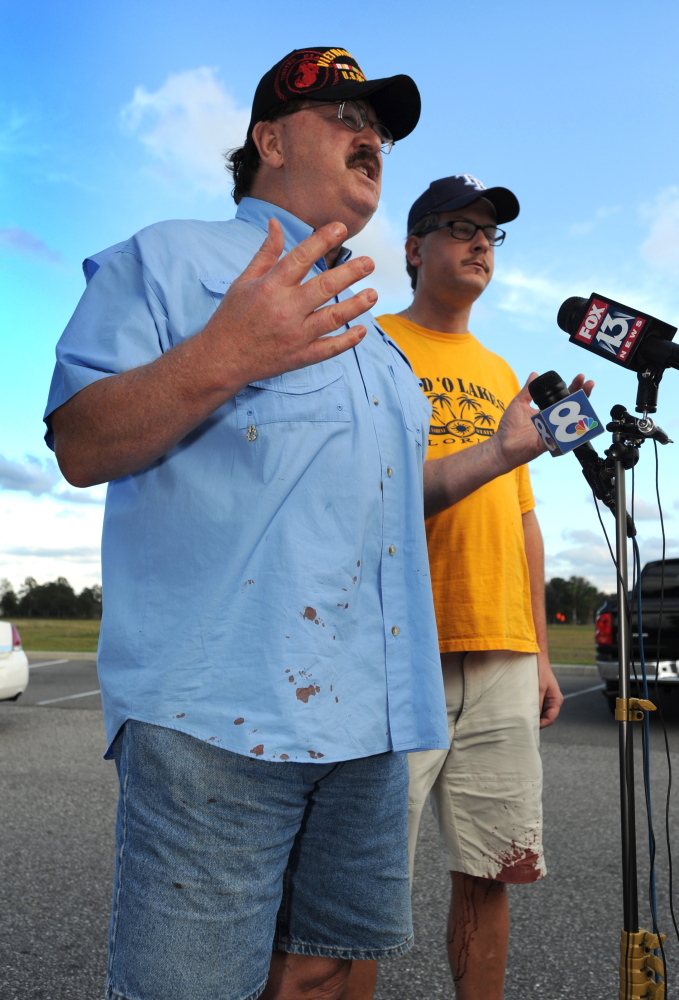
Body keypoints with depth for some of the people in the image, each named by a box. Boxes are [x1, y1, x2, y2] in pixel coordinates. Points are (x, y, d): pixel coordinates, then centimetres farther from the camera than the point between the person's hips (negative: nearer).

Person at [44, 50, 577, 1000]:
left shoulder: (368, 333, 26)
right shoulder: (170, 259, 2)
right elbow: (81, 448, -8)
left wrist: (504, 451, 19)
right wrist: (217, 361, -24)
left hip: (370, 715, 8)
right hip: (219, 709, -7)